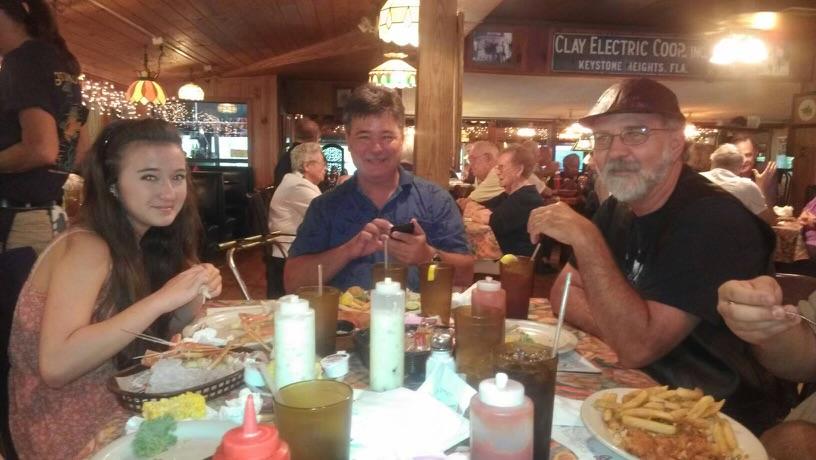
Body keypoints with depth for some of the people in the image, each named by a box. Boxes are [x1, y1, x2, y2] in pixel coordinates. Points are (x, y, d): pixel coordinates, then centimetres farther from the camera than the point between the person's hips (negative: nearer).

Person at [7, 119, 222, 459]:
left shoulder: (147, 242, 1)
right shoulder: (85, 248, -21)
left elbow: (160, 335, 7)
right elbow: (55, 365, -31)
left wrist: (194, 295, -12)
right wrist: (161, 299, -32)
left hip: (120, 408, 7)